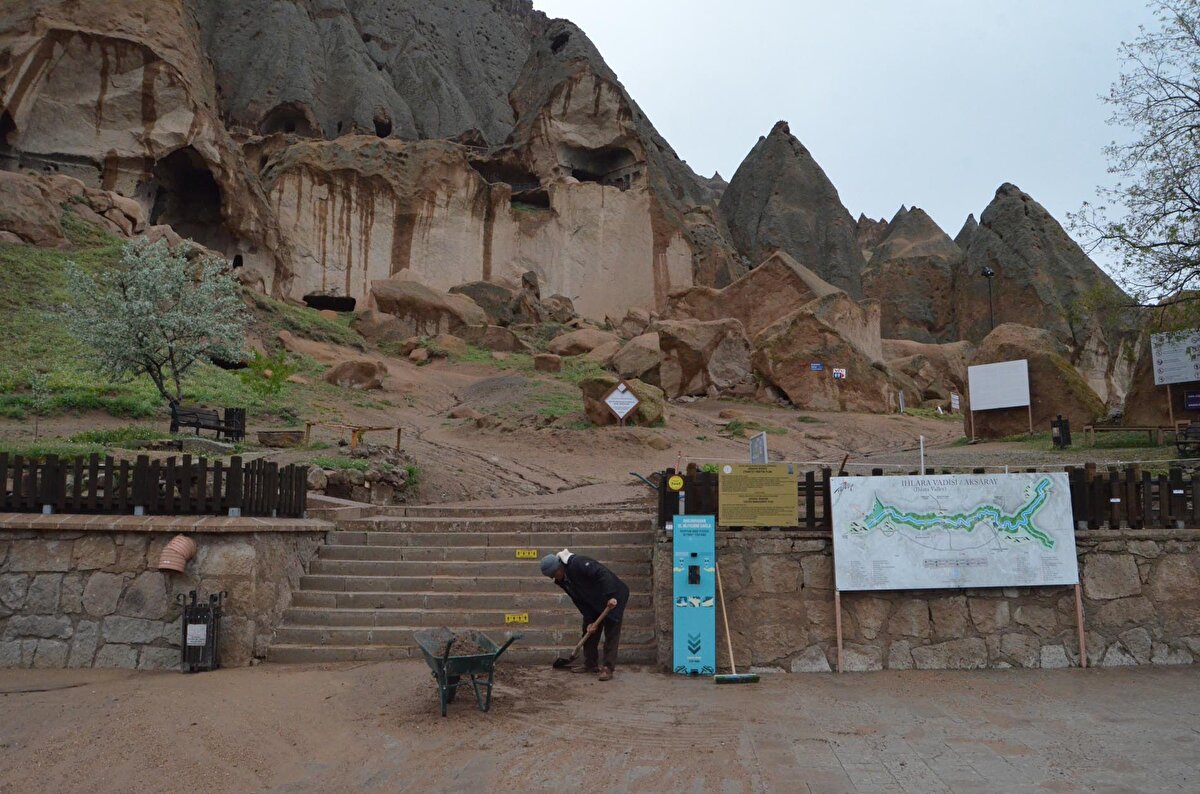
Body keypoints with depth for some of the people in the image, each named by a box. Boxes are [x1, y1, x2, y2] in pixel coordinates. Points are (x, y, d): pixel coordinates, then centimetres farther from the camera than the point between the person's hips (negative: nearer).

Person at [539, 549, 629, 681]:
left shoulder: (578, 563, -28)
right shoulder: (562, 580, 0)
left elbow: (603, 574, -33)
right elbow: (579, 601, 1)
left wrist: (611, 596, -38)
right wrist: (589, 621, -7)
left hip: (613, 598, -9)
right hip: (594, 604, 9)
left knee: (611, 633, -7)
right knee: (589, 631, 10)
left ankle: (608, 669, -4)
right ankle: (590, 665, 22)